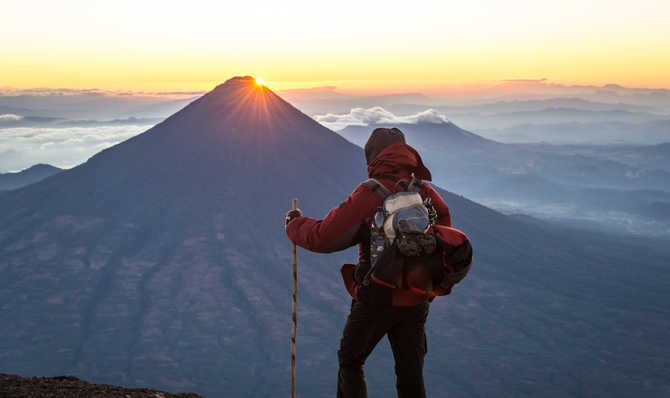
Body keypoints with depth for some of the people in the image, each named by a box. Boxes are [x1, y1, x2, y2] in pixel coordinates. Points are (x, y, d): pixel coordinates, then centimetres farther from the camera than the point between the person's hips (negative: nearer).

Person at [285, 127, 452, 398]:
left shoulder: (369, 193, -16)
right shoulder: (428, 196, 0)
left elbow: (324, 238, -16)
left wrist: (295, 225, 2)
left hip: (375, 300, -4)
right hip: (416, 303, 4)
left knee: (350, 362, 19)